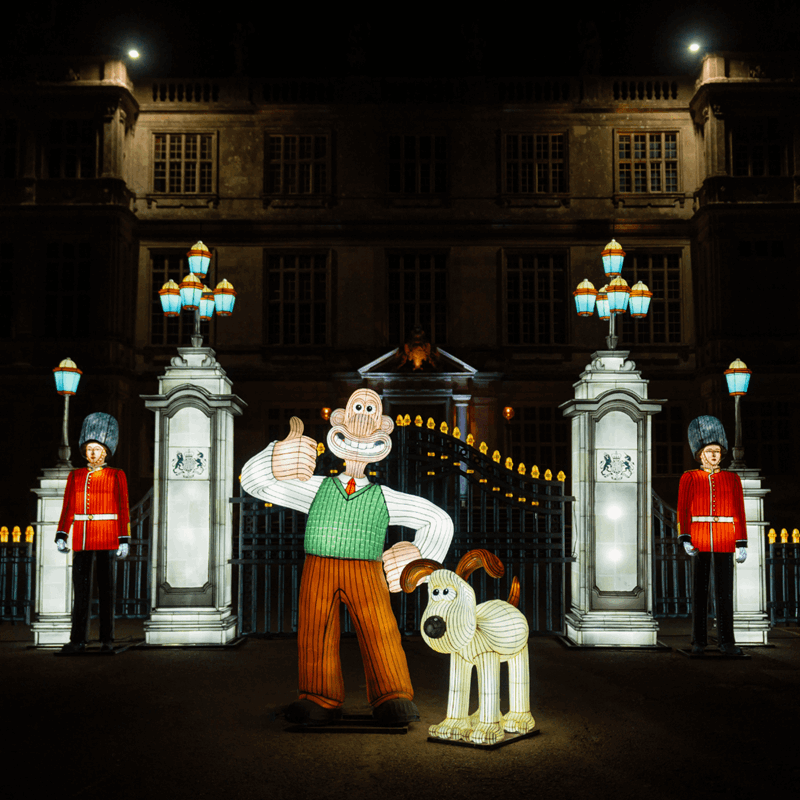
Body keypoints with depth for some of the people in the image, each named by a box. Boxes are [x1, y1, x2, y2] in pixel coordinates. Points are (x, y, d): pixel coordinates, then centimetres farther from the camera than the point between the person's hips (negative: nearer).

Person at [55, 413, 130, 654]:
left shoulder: (117, 476, 0)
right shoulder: (75, 476, 9)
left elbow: (123, 511, -2)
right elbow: (68, 509, 9)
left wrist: (124, 540, -7)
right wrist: (61, 536, -1)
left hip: (107, 539, -3)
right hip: (82, 539, 3)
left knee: (106, 587, 1)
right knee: (81, 587, 1)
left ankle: (107, 639, 8)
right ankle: (78, 639, 6)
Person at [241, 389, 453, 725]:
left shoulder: (384, 498, 16)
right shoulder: (317, 488, 16)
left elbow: (439, 521, 21)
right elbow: (254, 481, 13)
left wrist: (417, 566, 16)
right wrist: (285, 450, 0)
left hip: (366, 574, -1)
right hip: (318, 571, 1)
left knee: (380, 634, -11)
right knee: (316, 636, -6)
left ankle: (394, 700, -3)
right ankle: (321, 701, 5)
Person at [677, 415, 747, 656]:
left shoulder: (732, 479, 7)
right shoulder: (689, 478, 2)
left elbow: (739, 513, 6)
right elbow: (682, 510, -2)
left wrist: (742, 544, -1)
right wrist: (685, 539, -14)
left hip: (724, 543, 1)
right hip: (699, 541, -1)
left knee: (725, 591, 1)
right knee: (699, 591, 2)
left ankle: (726, 641, 7)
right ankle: (699, 641, 9)